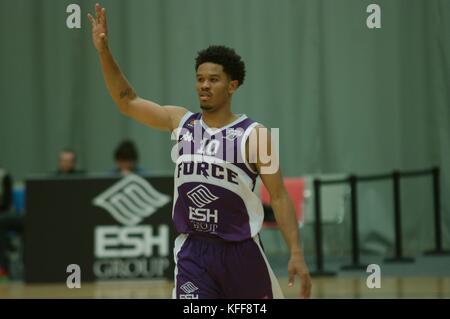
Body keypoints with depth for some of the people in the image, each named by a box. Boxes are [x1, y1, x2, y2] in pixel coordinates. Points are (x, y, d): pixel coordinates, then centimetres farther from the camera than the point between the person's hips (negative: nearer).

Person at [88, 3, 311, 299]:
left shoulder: (253, 135, -7)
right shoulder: (181, 122, 6)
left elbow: (279, 196, -7)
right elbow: (127, 101, 11)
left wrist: (296, 254, -15)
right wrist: (104, 51, 1)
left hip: (240, 250, -2)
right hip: (192, 250, 2)